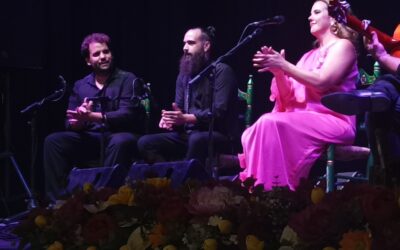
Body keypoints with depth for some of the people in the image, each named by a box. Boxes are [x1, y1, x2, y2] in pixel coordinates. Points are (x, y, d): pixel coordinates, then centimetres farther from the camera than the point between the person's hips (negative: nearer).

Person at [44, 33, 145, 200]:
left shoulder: (127, 80, 0)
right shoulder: (80, 86, 14)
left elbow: (127, 115, -14)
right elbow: (70, 122, 8)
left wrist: (92, 116, -25)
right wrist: (80, 120, -18)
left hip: (120, 135, -4)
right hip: (91, 138, 5)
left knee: (120, 142, -39)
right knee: (53, 141, -15)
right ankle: (57, 199, -17)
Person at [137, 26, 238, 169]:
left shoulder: (221, 71, -6)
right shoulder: (184, 75, 16)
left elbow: (219, 111, -17)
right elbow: (178, 110, 14)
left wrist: (186, 118, -26)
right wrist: (170, 119, -10)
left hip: (217, 135, -7)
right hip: (187, 134, 7)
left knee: (197, 139, -40)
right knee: (145, 143, -11)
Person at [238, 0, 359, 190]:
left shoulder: (342, 46, 3)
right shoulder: (309, 56, 25)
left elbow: (321, 82, -14)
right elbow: (289, 98, 15)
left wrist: (284, 65, -13)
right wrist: (278, 71, -2)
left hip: (333, 121, -7)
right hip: (304, 120, 7)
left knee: (271, 124, -31)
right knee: (251, 135, -16)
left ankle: (272, 190, -36)